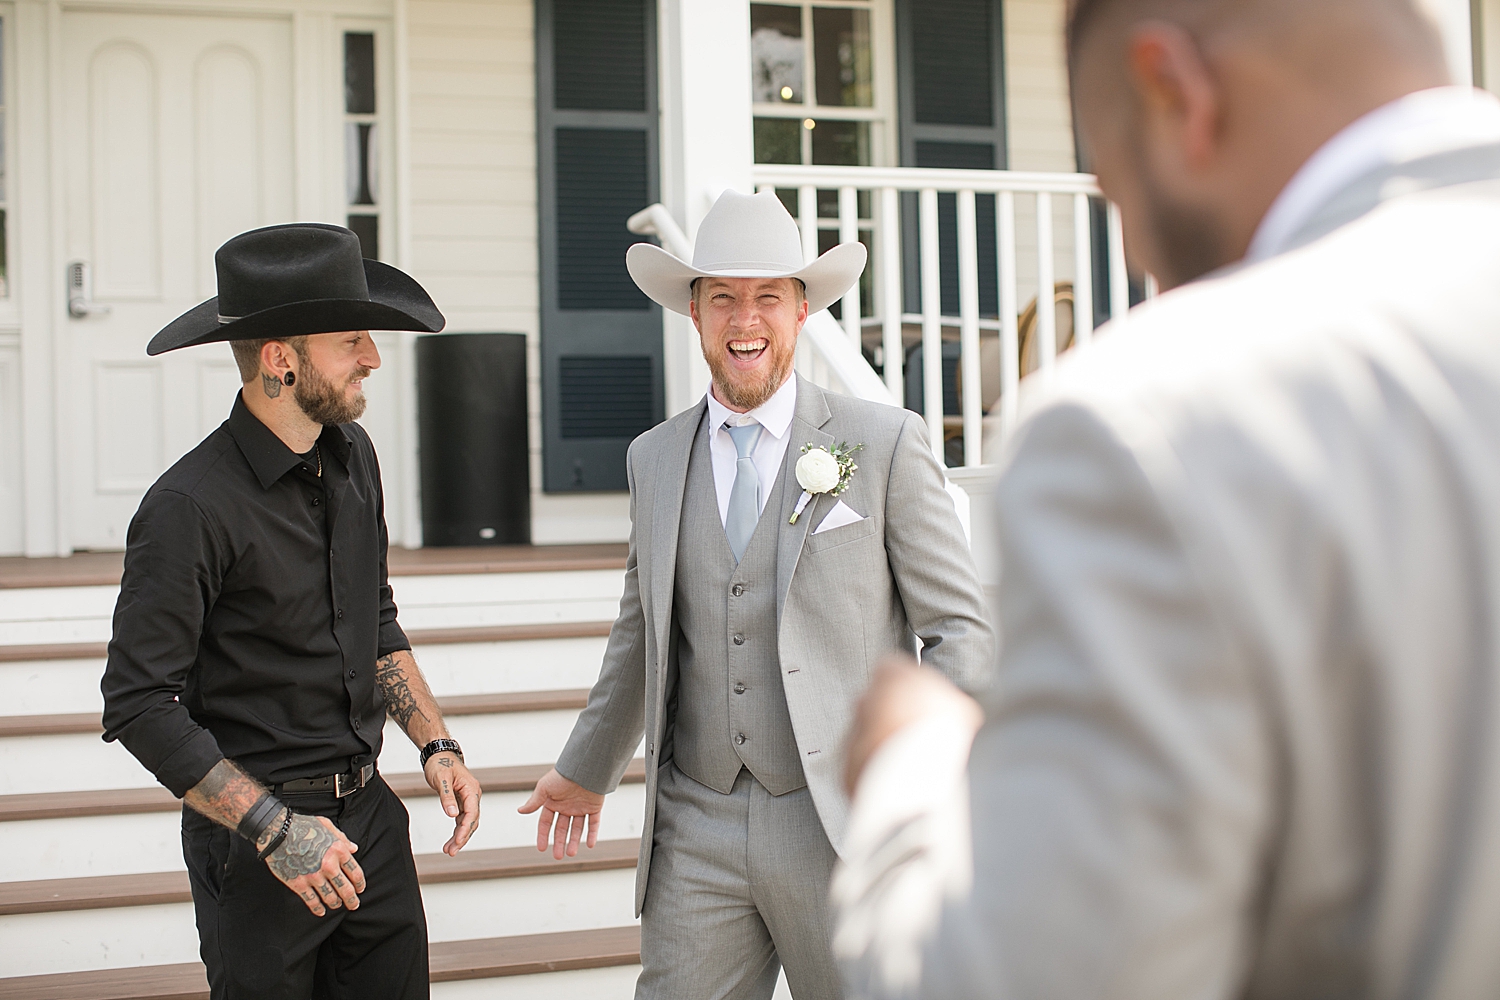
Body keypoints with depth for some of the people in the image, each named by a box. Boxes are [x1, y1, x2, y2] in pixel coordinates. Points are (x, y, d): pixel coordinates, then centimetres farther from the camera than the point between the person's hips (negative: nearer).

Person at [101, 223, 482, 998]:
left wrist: (435, 745, 8)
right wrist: (273, 827, -21)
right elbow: (139, 707, -18)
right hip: (253, 837, -6)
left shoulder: (351, 454, 6)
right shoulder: (189, 509, -18)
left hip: (369, 815, 7)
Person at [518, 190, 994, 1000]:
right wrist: (587, 770, 30)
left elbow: (959, 627, -2)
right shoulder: (654, 458, 10)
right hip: (695, 834, 3)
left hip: (846, 831, -3)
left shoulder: (884, 443, -2)